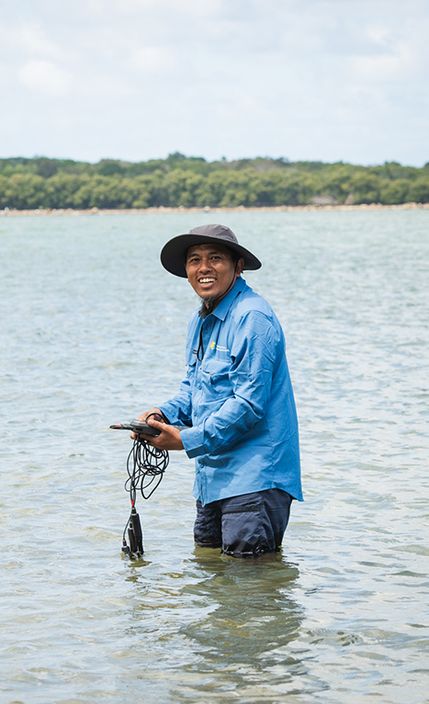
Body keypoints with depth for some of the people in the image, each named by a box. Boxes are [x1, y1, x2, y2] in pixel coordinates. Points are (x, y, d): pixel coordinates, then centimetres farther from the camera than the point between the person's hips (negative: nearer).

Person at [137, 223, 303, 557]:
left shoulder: (253, 318, -17)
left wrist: (187, 440, -18)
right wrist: (164, 414, 1)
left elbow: (248, 403, -21)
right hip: (212, 477, 10)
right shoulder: (201, 322, 14)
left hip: (254, 477, -10)